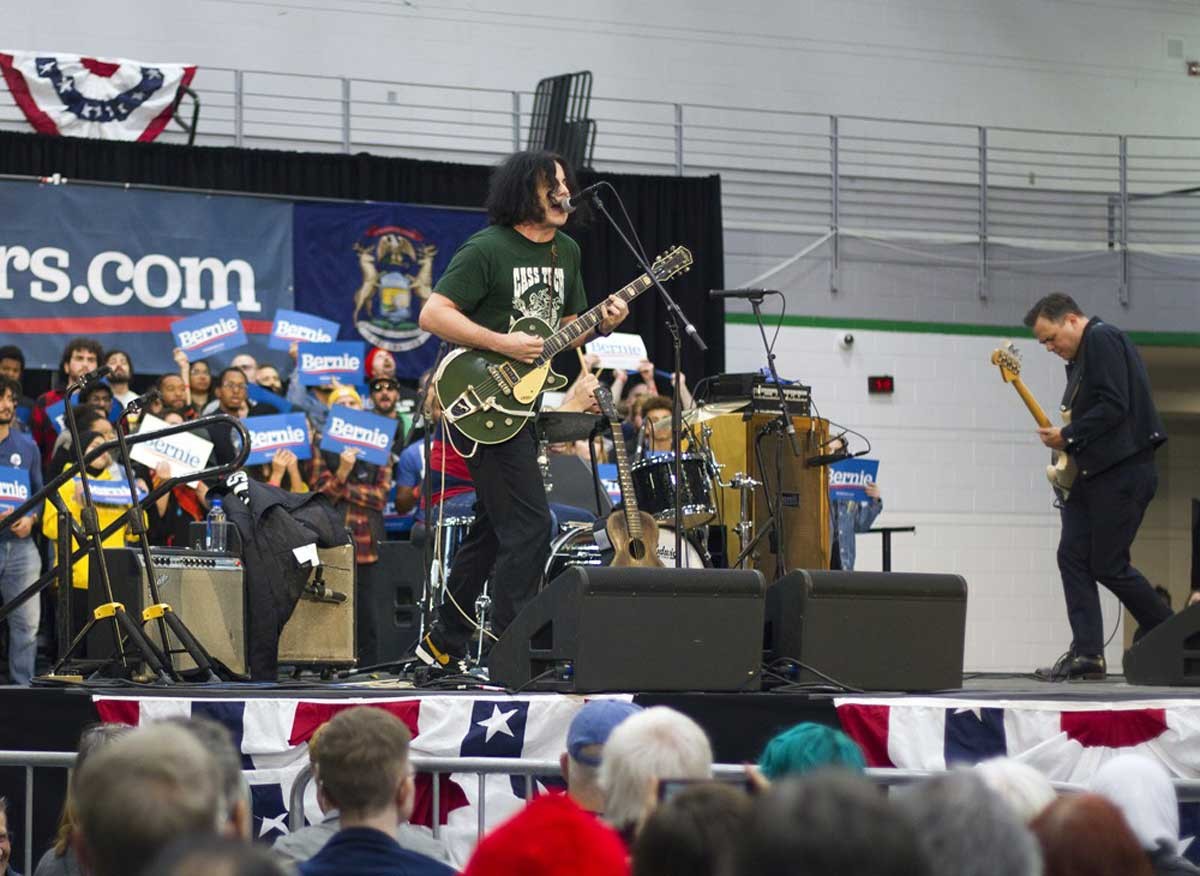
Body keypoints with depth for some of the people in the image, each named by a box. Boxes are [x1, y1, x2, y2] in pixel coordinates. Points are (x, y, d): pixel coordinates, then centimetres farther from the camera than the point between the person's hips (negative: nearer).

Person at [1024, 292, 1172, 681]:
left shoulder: (1103, 340, -11)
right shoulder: (1081, 356, 19)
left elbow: (1114, 406, -21)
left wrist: (1068, 436, -14)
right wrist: (1067, 442, 6)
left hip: (1122, 472, -10)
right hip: (1092, 474, 10)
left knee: (1108, 565, -7)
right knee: (1073, 557, 0)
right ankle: (1086, 653, -3)